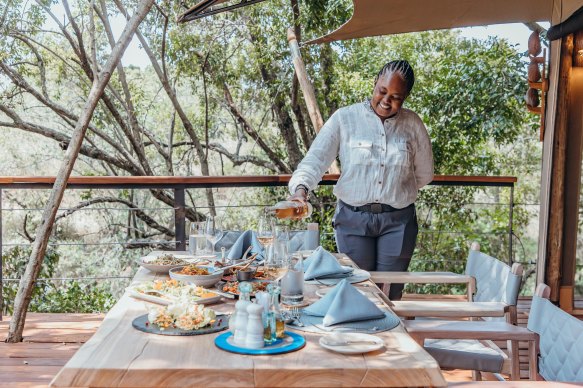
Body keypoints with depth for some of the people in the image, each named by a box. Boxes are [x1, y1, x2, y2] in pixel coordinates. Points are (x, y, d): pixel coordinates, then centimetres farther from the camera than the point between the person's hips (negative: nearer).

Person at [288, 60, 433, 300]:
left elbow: (424, 174, 15)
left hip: (398, 221, 1)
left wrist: (394, 193, 10)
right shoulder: (345, 118, -2)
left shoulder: (412, 124, 4)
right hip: (353, 219, -1)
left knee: (390, 296, 6)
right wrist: (300, 189, -27)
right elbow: (315, 160, -10)